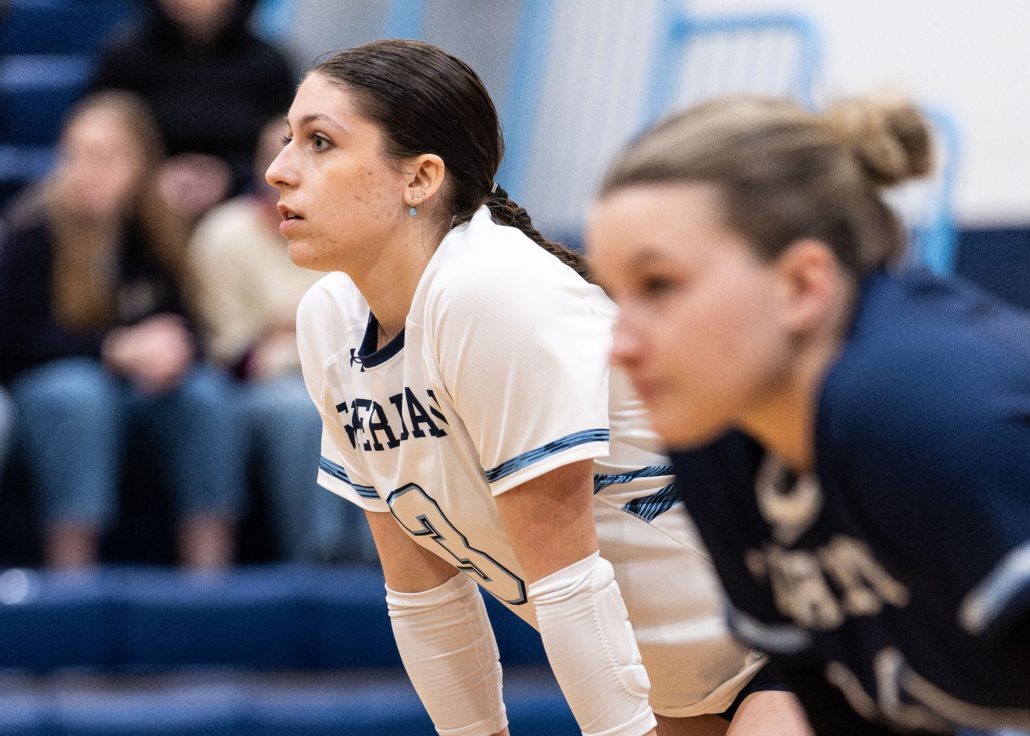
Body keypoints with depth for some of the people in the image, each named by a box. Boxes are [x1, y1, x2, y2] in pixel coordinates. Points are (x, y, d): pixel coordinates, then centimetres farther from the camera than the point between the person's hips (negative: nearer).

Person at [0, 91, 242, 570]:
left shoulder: (162, 237, 1)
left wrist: (171, 348, -23)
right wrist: (116, 348, -20)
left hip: (149, 386, 3)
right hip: (46, 383, -3)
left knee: (205, 392, -28)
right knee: (78, 395, -37)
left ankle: (209, 570, -31)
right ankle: (70, 579, -38)